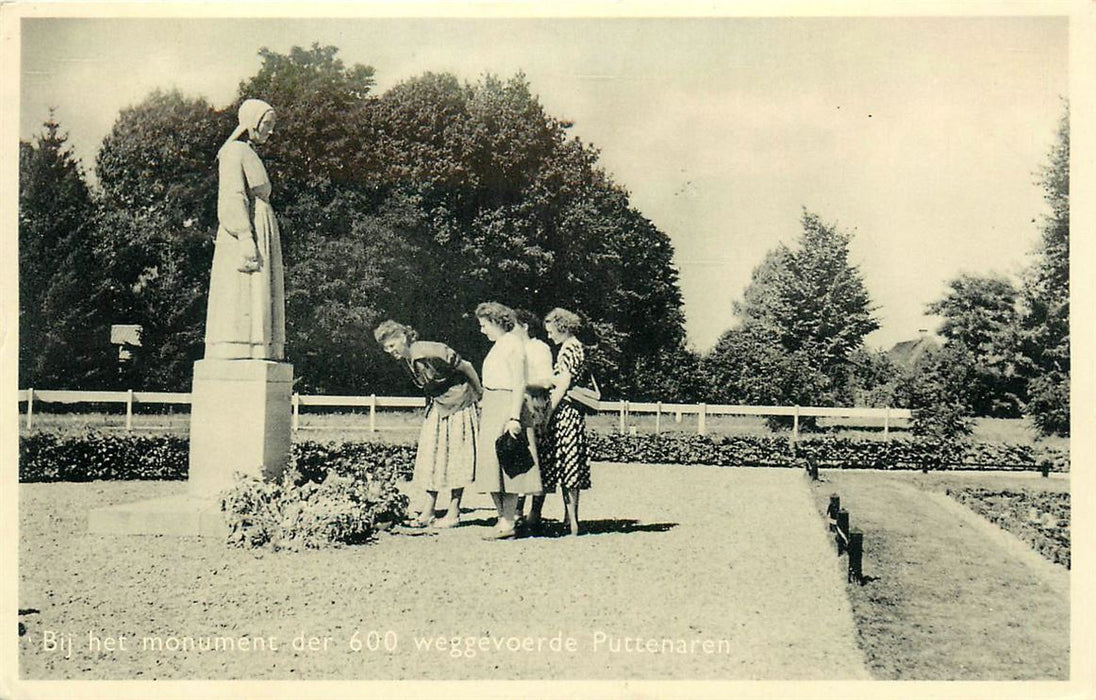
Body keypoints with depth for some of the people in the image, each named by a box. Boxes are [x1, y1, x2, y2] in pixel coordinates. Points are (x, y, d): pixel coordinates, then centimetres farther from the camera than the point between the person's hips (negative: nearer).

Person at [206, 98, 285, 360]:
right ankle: (232, 361, -16)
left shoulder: (249, 154, 24)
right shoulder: (233, 151, -5)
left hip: (260, 233, 10)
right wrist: (245, 238, -24)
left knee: (256, 303, 4)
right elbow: (232, 197, -15)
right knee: (240, 302, -14)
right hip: (245, 233, -10)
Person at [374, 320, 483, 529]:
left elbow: (466, 367, -16)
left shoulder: (431, 352, -25)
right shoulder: (405, 360, 0)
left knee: (454, 457, -3)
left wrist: (479, 394, -6)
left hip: (458, 405, -8)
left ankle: (454, 513, 3)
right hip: (436, 408, 8)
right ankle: (428, 512, 10)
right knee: (430, 458, 5)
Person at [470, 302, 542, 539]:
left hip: (506, 404, -9)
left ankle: (508, 523, -5)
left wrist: (514, 417, -21)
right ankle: (503, 518, 12)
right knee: (491, 466, 7)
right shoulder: (497, 345, 19)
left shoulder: (512, 344, -9)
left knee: (505, 464, -8)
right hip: (491, 408, 9)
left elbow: (519, 383, -15)